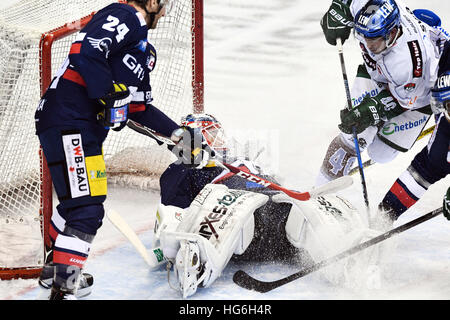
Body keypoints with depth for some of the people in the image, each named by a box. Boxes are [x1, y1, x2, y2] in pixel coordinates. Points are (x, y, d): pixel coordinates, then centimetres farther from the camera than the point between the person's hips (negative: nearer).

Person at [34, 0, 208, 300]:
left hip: (87, 130, 11)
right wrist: (110, 96, -21)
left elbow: (139, 107, 26)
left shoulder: (145, 51, 23)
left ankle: (54, 270, 41)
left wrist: (177, 132, 24)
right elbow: (85, 51, -23)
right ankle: (65, 289, -11)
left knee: (77, 203, 24)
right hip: (67, 123, -11)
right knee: (87, 210, -14)